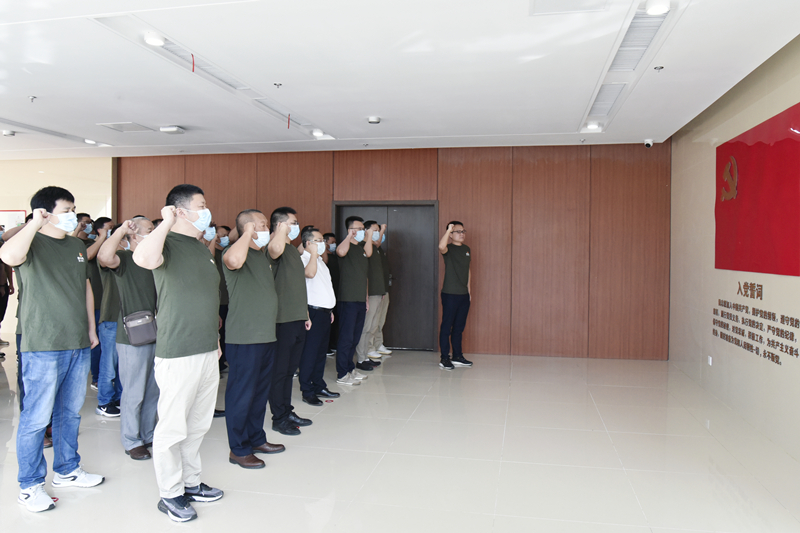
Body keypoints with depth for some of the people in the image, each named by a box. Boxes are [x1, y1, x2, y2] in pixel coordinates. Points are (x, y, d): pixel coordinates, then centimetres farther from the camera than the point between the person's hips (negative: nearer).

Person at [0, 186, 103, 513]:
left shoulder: (77, 246, 14)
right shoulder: (34, 243, -8)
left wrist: (91, 328, 20)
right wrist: (35, 223, -23)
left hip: (78, 345, 7)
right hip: (43, 347, -7)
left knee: (70, 413, 16)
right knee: (36, 418, 1)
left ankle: (66, 470, 31)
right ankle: (29, 486, 16)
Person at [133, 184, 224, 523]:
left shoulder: (201, 249, 15)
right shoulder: (168, 244, -12)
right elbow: (143, 258, -37)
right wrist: (166, 223, -23)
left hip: (207, 352, 8)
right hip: (178, 355, -8)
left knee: (198, 425, 18)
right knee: (172, 428, 5)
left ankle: (190, 482, 33)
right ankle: (170, 495, 20)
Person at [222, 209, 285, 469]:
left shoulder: (262, 254, 16)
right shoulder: (235, 250, -13)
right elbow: (234, 261, -38)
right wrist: (248, 233, -25)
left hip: (267, 334, 9)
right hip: (245, 337, -9)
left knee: (261, 391, 18)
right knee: (242, 393, 1)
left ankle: (256, 438, 31)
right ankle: (238, 449, 12)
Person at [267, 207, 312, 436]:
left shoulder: (293, 249, 18)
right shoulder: (276, 248, -12)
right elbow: (275, 249, -43)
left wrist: (305, 314, 20)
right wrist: (281, 229, -33)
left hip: (297, 320, 9)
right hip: (283, 320, -9)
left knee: (290, 369, 17)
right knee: (279, 370, 2)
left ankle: (288, 411, 28)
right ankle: (279, 418, 13)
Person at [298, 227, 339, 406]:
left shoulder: (319, 261, 20)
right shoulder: (303, 259, -10)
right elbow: (310, 273, -33)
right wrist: (313, 253, -21)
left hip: (324, 312, 9)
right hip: (314, 311, -9)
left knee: (321, 351, 14)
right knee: (310, 353, -4)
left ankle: (319, 386, 24)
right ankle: (307, 391, 3)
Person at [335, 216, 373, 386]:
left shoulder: (362, 246, 15)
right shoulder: (346, 245, -9)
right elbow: (341, 252, -30)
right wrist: (349, 236, -21)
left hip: (360, 299, 8)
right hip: (348, 299, -8)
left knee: (355, 338, 15)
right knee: (346, 338, -4)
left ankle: (350, 368, 26)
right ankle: (342, 375, 2)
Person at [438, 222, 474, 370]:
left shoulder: (466, 249, 13)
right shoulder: (449, 249, -8)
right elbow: (441, 247, -34)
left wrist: (468, 289, 18)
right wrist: (448, 230, -35)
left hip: (464, 295, 7)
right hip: (450, 294, -7)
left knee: (459, 327, 14)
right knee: (447, 327, -1)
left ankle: (457, 357, 23)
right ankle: (445, 359, 6)